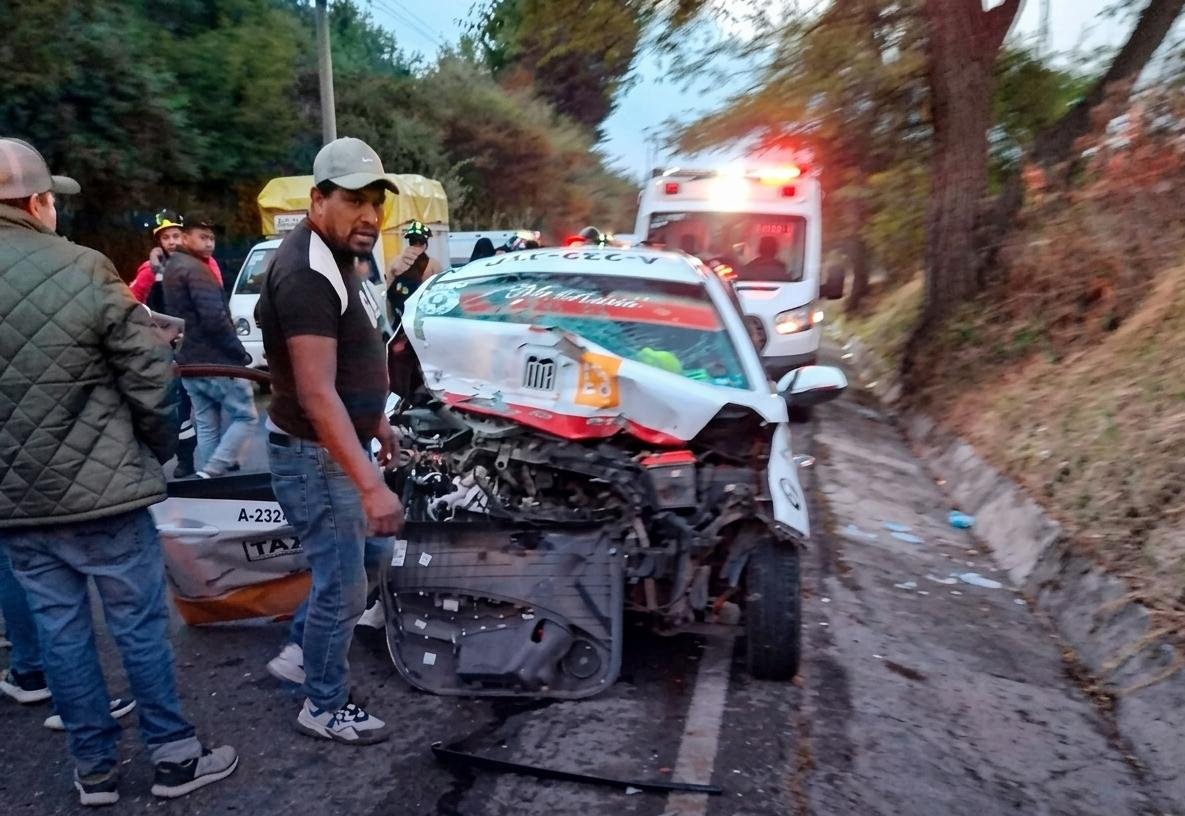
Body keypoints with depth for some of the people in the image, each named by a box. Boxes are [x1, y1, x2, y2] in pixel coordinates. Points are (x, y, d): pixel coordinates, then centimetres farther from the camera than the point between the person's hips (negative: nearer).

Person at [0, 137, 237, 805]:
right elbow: (150, 378, -14)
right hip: (100, 491, -5)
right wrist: (159, 449, 4)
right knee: (141, 623, 8)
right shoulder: (84, 272, -15)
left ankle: (95, 768, 28)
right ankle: (175, 757, 21)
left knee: (60, 630, 14)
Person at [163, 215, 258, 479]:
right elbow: (215, 319, -22)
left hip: (190, 362, 9)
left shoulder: (171, 268, 18)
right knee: (246, 416, -1)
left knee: (206, 426, 13)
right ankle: (212, 472, -9)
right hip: (216, 362, -9)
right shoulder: (196, 269, -14)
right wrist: (240, 352, -13)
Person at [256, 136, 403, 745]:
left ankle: (305, 654, 43)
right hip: (315, 456, -10)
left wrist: (377, 421, 25)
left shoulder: (335, 261, 8)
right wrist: (371, 486, -37)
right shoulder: (305, 274, -25)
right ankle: (324, 708, 23)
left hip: (342, 447, 10)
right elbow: (316, 395, -32)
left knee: (343, 569, 25)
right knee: (343, 587, 3)